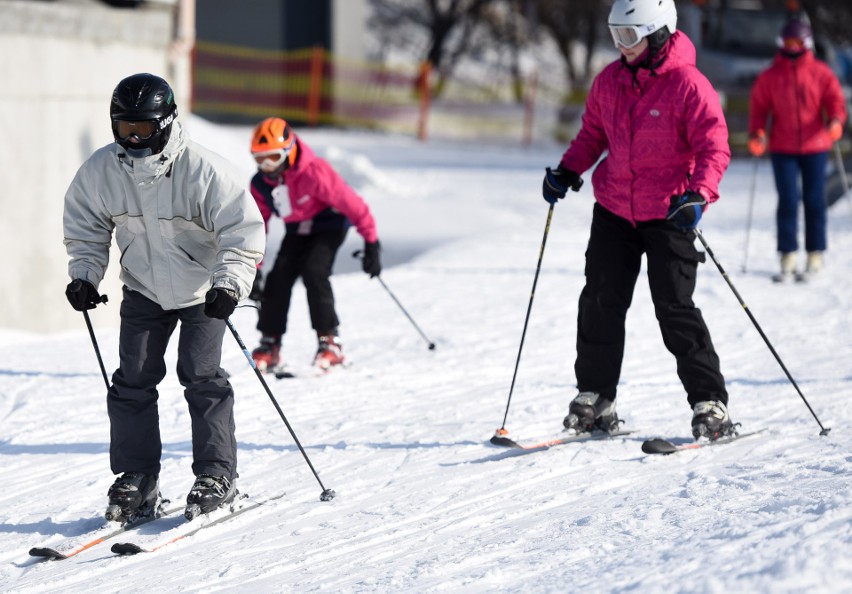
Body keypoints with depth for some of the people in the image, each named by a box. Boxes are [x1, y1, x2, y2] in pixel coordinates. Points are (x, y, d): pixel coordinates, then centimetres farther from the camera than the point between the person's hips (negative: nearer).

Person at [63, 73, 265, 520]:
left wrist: (229, 284, -33)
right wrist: (84, 275, -10)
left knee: (201, 376, -10)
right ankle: (136, 478, 6)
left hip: (202, 290, -4)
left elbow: (243, 228, -22)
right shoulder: (100, 170, -13)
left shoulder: (201, 170, -26)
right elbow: (84, 228, 4)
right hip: (143, 291, 4)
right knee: (133, 379, -2)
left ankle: (216, 474, 2)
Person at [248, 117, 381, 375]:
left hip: (329, 223, -5)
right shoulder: (260, 184, -12)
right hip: (297, 230, 5)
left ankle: (330, 341, -16)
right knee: (279, 277, -12)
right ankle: (269, 346, -2)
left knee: (313, 271, -26)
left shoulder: (314, 172, -31)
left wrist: (371, 243, -22)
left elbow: (351, 203, -25)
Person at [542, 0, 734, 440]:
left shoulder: (688, 85, -15)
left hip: (668, 215, -5)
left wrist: (697, 195, -32)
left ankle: (709, 403, 1)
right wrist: (568, 170, 2)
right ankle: (594, 399, 16)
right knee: (600, 303, 4)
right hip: (614, 210, 5)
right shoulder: (610, 81, 3)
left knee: (674, 307, -7)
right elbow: (593, 133, 17)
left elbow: (714, 148, -17)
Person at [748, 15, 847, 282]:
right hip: (782, 149, 0)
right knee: (788, 201, -7)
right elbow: (759, 107, 6)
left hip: (815, 147, 0)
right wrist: (756, 134, -10)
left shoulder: (821, 73, 5)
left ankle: (815, 256, 14)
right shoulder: (769, 77, 6)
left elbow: (835, 100, 0)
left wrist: (835, 121, -20)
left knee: (814, 201, 4)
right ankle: (788, 258, -3)